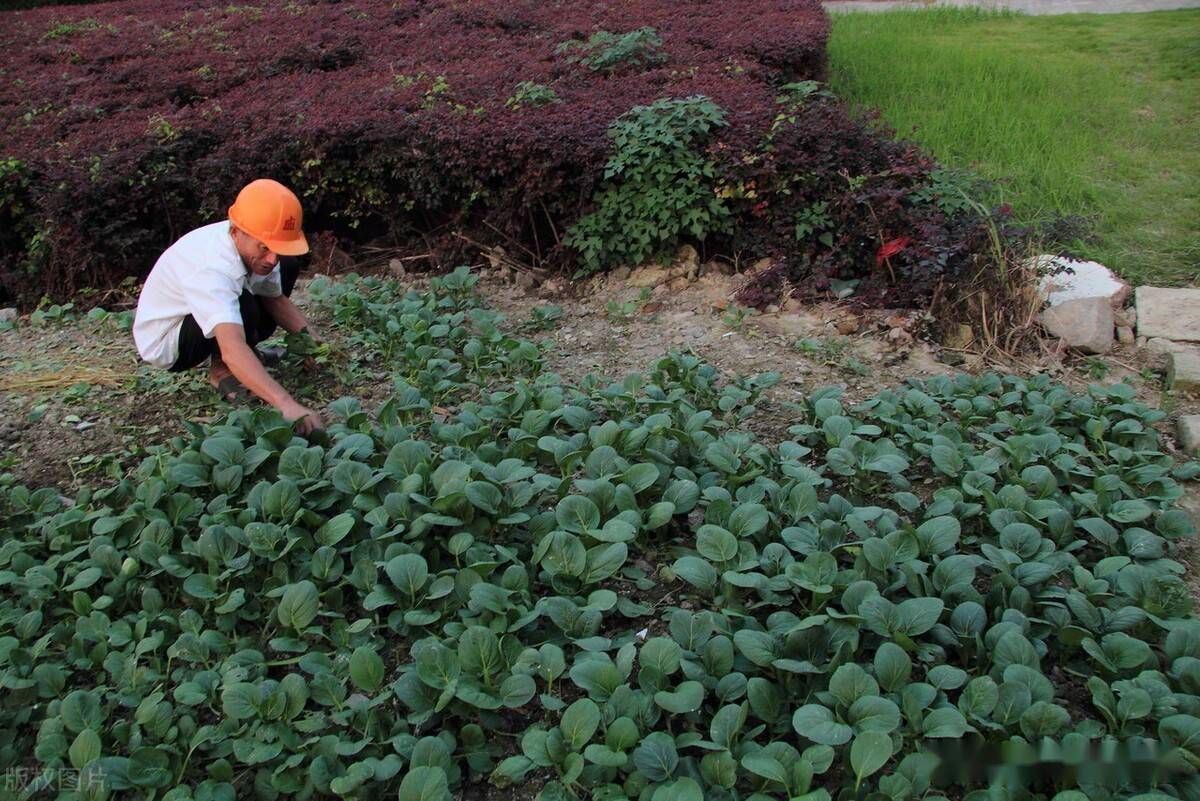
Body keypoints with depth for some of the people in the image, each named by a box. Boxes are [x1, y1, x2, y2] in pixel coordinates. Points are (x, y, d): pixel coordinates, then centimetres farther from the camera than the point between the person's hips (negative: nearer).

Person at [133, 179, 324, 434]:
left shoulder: (254, 246, -16)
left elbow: (276, 299, 0)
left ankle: (250, 352, 8)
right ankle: (221, 370, -8)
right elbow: (232, 349, -53)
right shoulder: (211, 268, -41)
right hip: (164, 341, -8)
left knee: (288, 267, -1)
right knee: (242, 308, -37)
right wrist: (287, 405, -63)